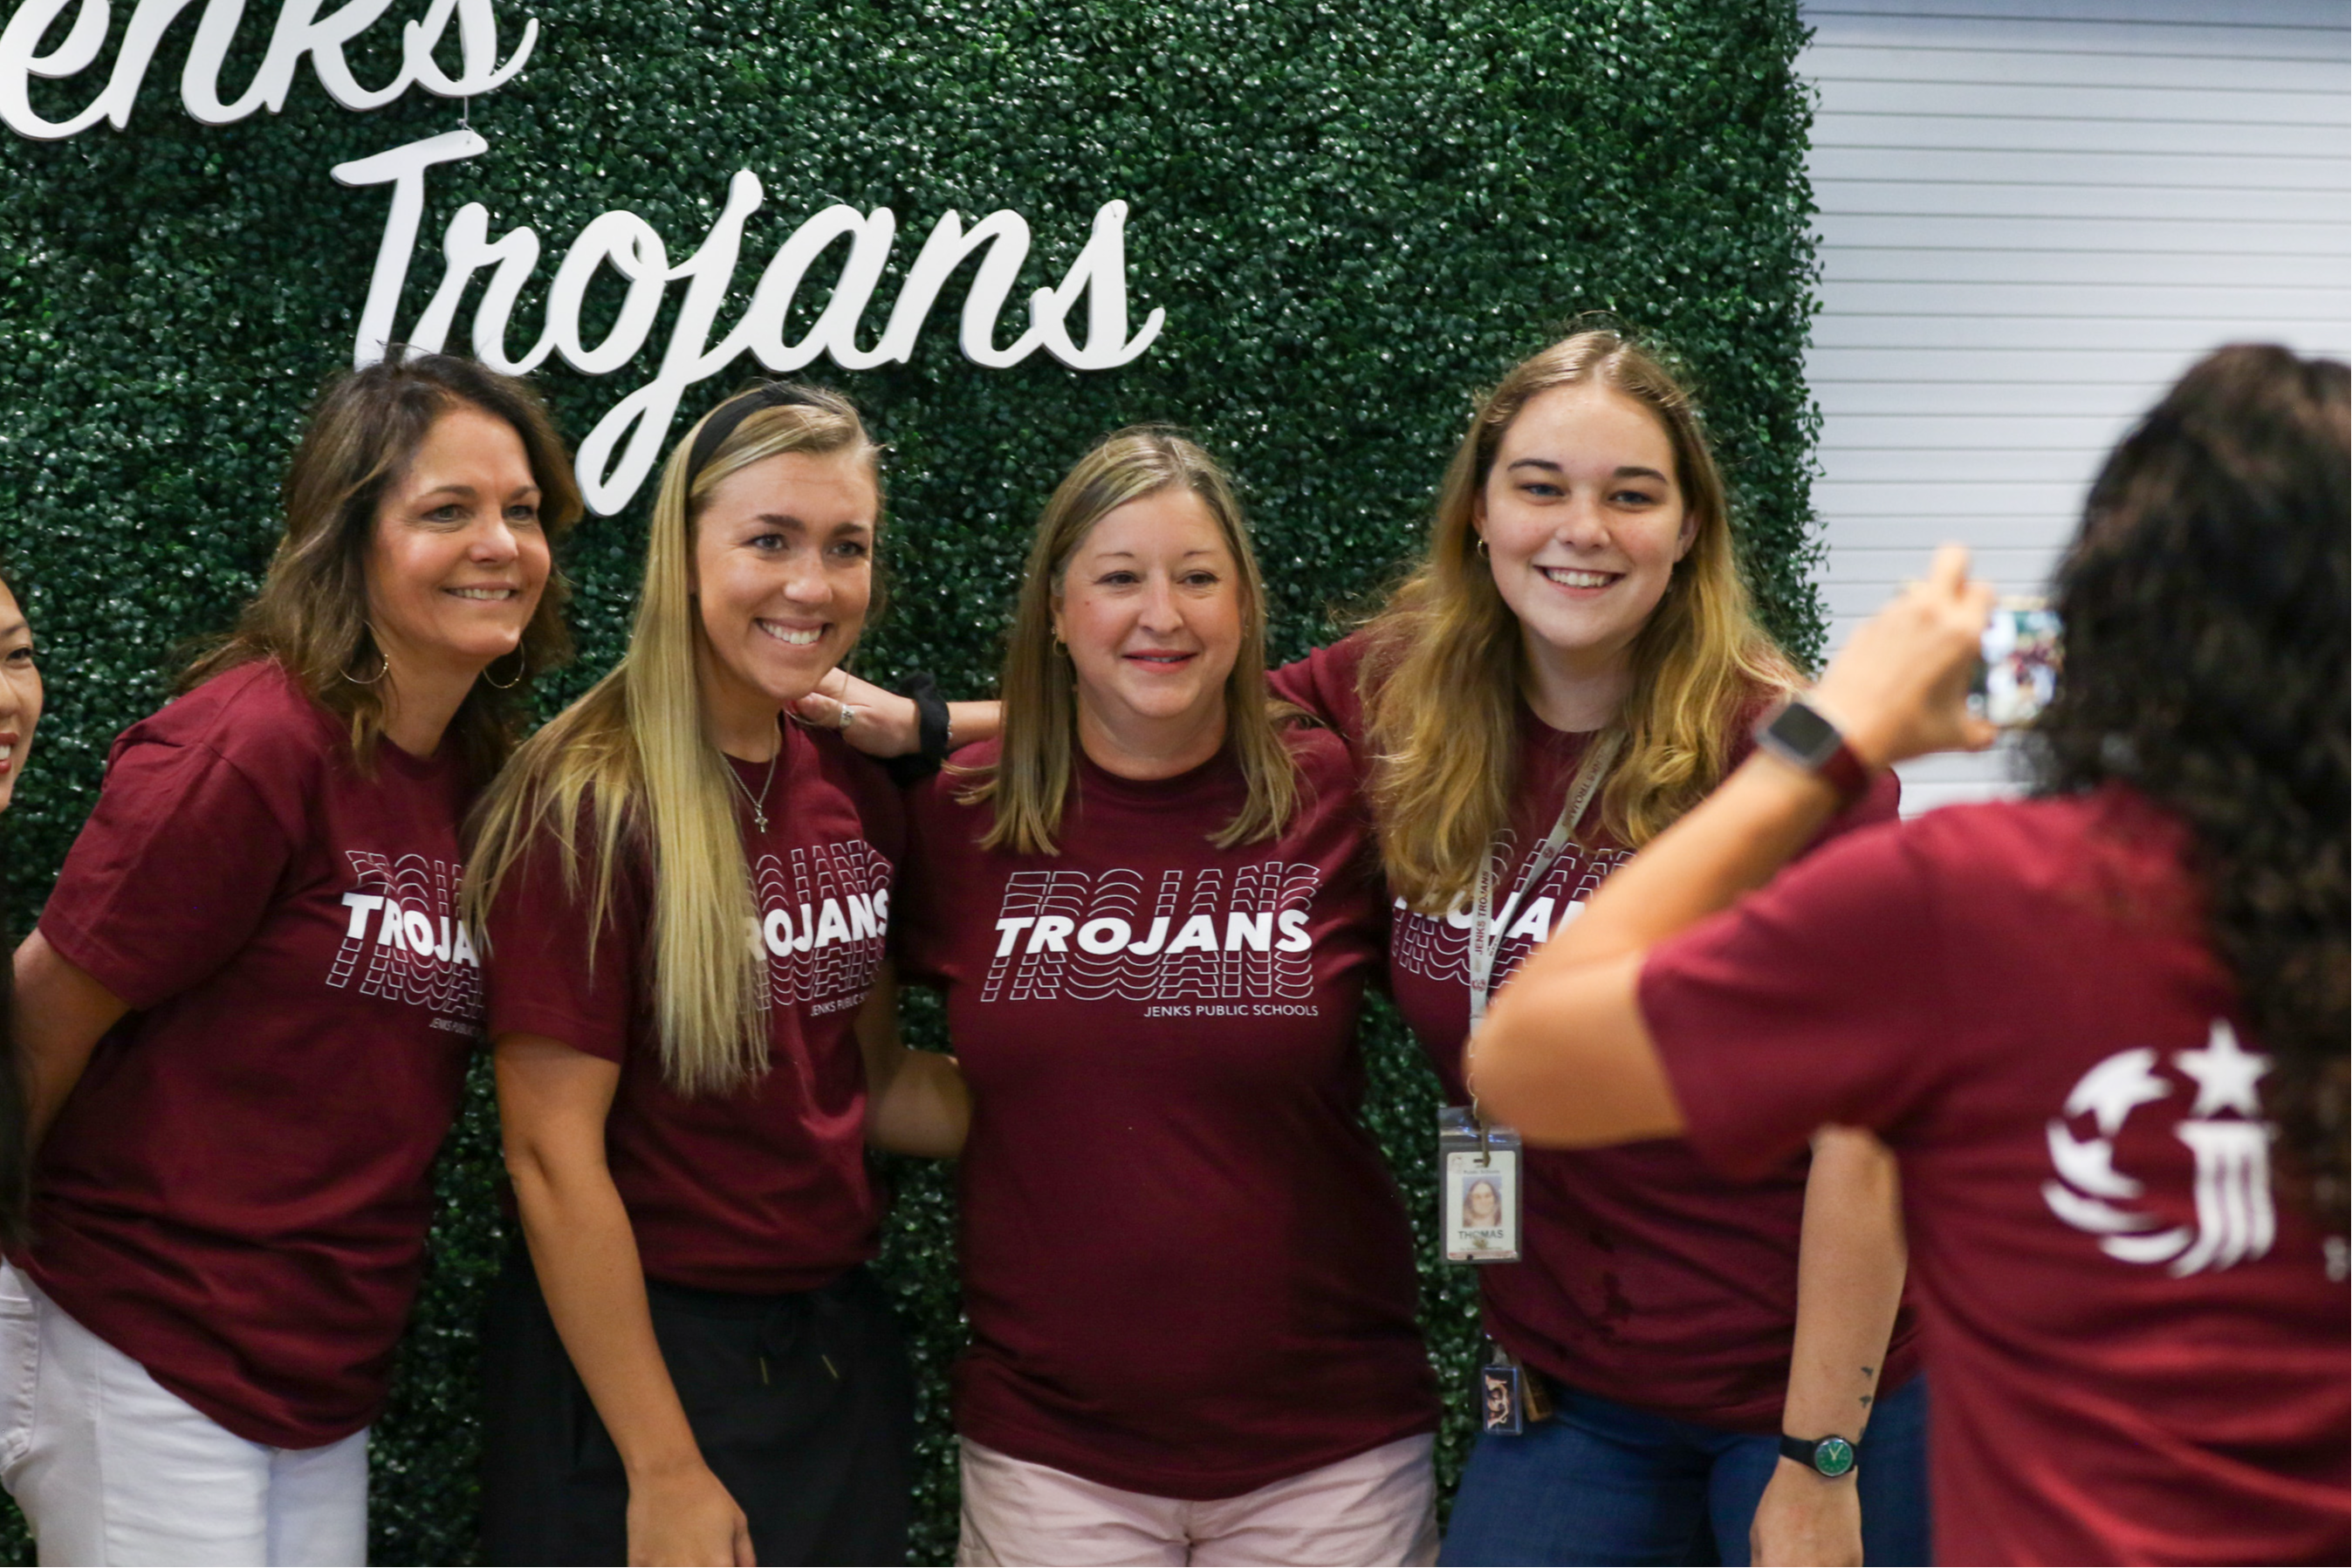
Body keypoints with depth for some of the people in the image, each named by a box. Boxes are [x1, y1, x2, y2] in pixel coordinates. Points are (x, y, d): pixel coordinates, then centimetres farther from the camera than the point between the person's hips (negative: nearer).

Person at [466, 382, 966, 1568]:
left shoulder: (855, 792, 3)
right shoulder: (589, 805, -16)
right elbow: (552, 1155, -17)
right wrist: (666, 1472, -16)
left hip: (842, 1349, 7)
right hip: (642, 1354, -6)